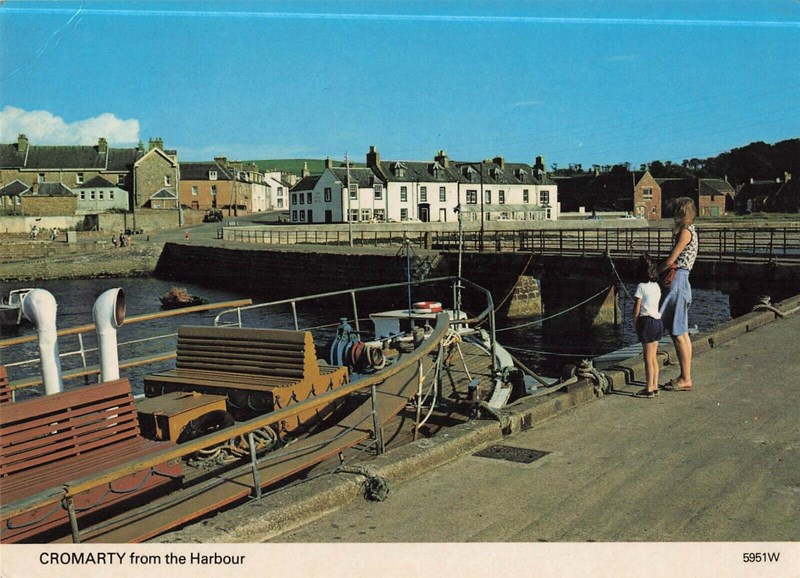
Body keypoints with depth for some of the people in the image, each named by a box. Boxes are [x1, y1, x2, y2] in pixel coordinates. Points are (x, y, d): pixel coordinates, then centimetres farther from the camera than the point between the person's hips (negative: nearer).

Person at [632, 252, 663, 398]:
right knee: (653, 357, 14)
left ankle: (649, 389, 0)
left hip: (647, 322, -7)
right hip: (658, 321, 7)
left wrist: (635, 323, 2)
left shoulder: (641, 287, -12)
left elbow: (637, 309, -12)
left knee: (648, 358, -3)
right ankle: (655, 387, 17)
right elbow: (657, 304, 13)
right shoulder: (657, 286, 9)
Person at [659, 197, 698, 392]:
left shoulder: (685, 232, -13)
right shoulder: (690, 230, 16)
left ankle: (685, 379, -1)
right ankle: (685, 377, 19)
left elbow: (670, 261, -15)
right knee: (682, 333, 13)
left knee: (678, 334, -5)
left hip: (677, 281, -10)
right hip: (680, 281, 10)